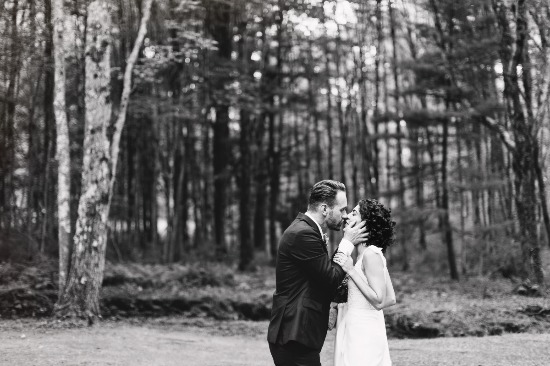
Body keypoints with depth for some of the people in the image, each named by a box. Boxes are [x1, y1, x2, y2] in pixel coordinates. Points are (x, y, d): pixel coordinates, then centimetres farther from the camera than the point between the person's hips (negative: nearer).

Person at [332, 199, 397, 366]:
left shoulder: (371, 254, -15)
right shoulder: (374, 252, 11)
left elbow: (379, 301, -19)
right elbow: (391, 298, 13)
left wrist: (351, 270, -19)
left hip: (363, 333, -9)